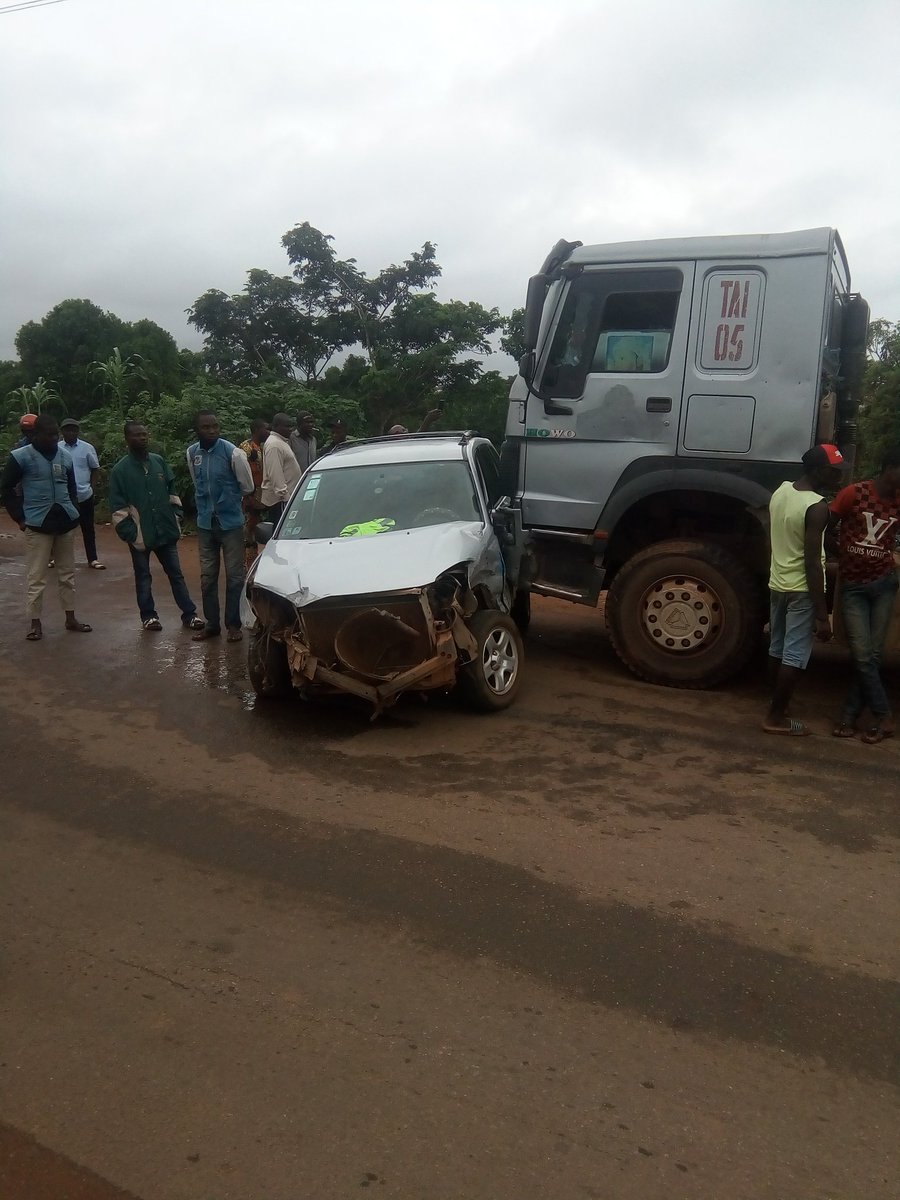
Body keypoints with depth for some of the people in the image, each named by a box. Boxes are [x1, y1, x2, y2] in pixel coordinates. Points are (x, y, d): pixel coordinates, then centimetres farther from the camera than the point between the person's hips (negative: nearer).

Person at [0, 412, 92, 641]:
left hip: (65, 522, 4)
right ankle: (35, 623, 9)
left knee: (67, 574, 11)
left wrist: (73, 511, 10)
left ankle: (70, 618, 20)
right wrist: (20, 517, -5)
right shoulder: (21, 456, -6)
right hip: (38, 524, -4)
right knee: (37, 577, 0)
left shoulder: (65, 455, 7)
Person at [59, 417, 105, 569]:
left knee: (88, 528, 7)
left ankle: (92, 559, 14)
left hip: (84, 496, 0)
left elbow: (95, 469, 6)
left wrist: (91, 488, 0)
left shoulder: (87, 448, -2)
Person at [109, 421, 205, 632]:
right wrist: (128, 533, -12)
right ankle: (148, 615, 22)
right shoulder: (120, 470, -7)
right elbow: (117, 507, -8)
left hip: (166, 530, 3)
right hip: (140, 535, -3)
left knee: (176, 574, 9)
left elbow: (172, 491, 15)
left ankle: (189, 614, 14)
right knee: (143, 578, 10)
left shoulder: (159, 461, 5)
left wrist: (177, 516, 7)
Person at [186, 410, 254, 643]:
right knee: (207, 576, 9)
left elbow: (247, 488, -3)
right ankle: (212, 623, 19)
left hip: (231, 522, -4)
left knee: (234, 575, 2)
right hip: (205, 523, 4)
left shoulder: (232, 452, -14)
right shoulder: (191, 453, 0)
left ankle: (233, 624, 12)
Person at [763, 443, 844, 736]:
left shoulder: (781, 491, 2)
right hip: (802, 590, -8)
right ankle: (776, 717, 8)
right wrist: (822, 615, -20)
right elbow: (811, 563, -23)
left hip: (777, 583, 8)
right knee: (795, 656, 1)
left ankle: (779, 706, 31)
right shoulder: (816, 507, -21)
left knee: (778, 649, 17)